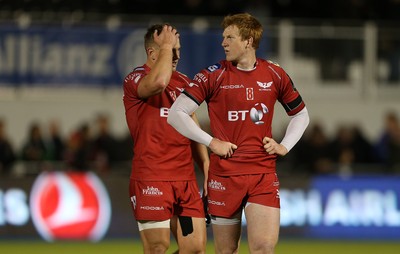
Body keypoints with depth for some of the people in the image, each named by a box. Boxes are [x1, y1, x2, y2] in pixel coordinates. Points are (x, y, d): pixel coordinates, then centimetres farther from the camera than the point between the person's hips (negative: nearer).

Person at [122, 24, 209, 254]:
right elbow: (158, 82, -29)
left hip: (186, 178, 6)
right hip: (151, 180, -6)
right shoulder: (135, 80, -4)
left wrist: (206, 164, 12)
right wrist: (166, 47, -14)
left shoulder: (184, 82, 18)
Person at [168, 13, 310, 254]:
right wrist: (211, 142, -9)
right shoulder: (213, 75, -2)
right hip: (224, 174, -1)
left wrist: (284, 146, 5)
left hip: (264, 173, 1)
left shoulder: (274, 74, 5)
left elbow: (301, 114, 20)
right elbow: (176, 114, -4)